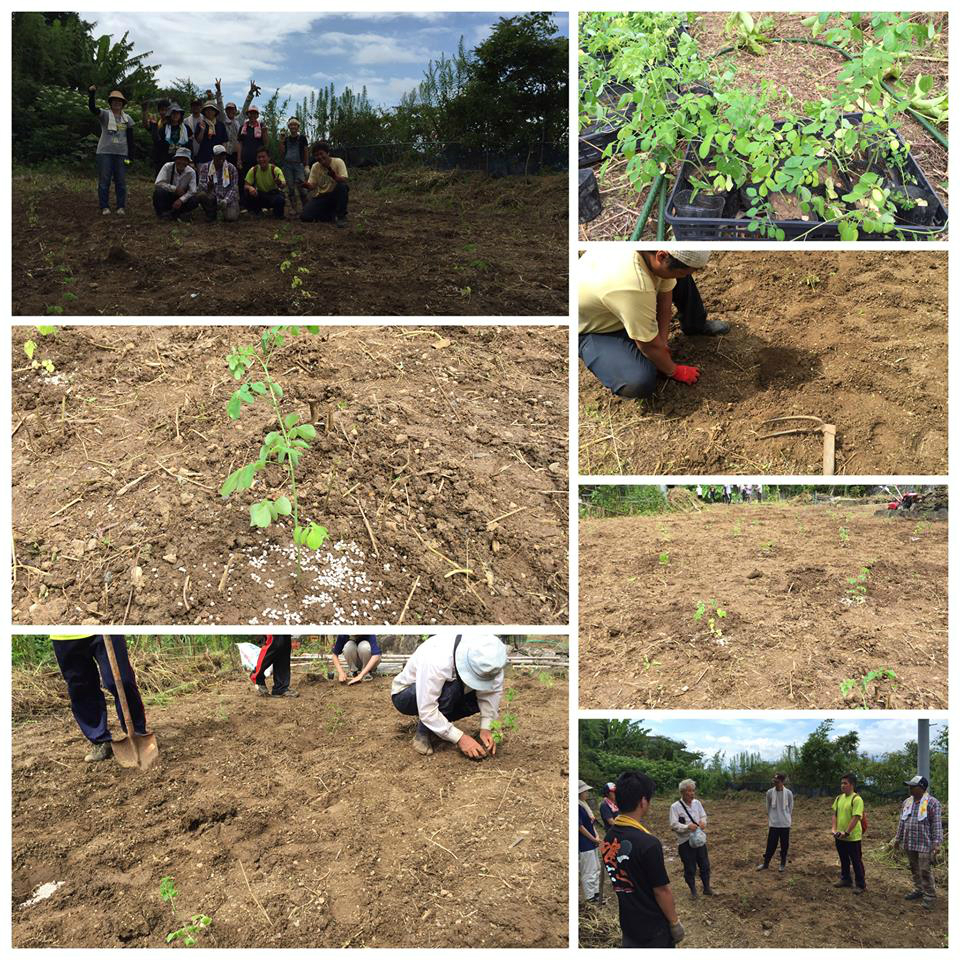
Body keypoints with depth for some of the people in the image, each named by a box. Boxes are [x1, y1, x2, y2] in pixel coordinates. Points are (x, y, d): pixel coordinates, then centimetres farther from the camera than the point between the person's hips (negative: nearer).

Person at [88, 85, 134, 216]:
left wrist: (130, 156, 4)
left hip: (121, 154, 2)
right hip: (105, 152, -2)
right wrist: (92, 94, -35)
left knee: (121, 181, 4)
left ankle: (121, 207, 12)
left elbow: (130, 138, 9)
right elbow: (92, 108, -19)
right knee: (104, 180, 0)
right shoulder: (105, 115, 1)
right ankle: (104, 207, 6)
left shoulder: (127, 118, 9)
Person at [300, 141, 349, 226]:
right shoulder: (315, 167, 1)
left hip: (336, 196, -3)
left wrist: (333, 175, -44)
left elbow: (344, 180, -24)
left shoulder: (338, 162, -11)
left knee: (342, 186, -37)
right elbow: (312, 185, -2)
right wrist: (306, 185, -26)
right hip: (321, 197, 4)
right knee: (305, 216, -18)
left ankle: (341, 216, -18)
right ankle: (333, 215, 6)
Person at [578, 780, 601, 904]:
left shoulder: (585, 805, 12)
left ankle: (596, 892, 27)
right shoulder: (577, 807, -17)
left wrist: (597, 837, 2)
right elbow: (580, 826, -18)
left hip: (592, 842, 10)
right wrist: (594, 839, -11)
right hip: (584, 844, -10)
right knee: (588, 871, -2)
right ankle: (589, 896, 8)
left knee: (596, 869, 17)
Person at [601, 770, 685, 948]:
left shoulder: (607, 838, -4)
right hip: (654, 927, -6)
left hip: (627, 923, 6)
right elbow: (662, 890, -19)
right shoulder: (648, 843, -26)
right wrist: (675, 922, -5)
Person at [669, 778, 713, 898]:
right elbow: (673, 825, -15)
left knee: (705, 865, 14)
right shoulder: (675, 807, -15)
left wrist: (703, 822, -14)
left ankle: (707, 888, 33)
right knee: (689, 869, 7)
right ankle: (693, 890, 28)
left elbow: (703, 816, 10)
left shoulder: (697, 803, 1)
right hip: (685, 842, -4)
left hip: (700, 839, 4)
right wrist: (687, 827, -30)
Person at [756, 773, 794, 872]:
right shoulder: (770, 793, -3)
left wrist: (790, 821, 5)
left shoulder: (789, 793, -6)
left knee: (784, 846, 7)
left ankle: (783, 864, 21)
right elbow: (768, 809, 7)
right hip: (773, 824, 0)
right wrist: (768, 822, 8)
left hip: (785, 824, 0)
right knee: (771, 845, 0)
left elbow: (791, 809, 4)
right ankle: (765, 863, 10)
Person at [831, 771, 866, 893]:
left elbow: (856, 818, -21)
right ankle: (845, 879, 34)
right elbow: (835, 814, 11)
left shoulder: (856, 799, -17)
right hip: (840, 837, 7)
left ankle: (861, 884, 15)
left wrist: (846, 833, -23)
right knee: (844, 860, 19)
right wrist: (834, 828, -3)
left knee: (856, 861, 4)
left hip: (853, 837, -7)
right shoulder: (839, 798, 6)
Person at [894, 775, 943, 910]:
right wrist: (898, 839, 16)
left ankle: (929, 896, 9)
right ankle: (918, 890, 29)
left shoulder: (932, 802, -10)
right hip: (909, 843, 6)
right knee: (914, 869, 15)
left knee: (925, 871, -3)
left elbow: (937, 824, -11)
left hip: (925, 844, -6)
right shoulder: (907, 802, 9)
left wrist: (936, 842, -17)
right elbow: (902, 822, 15)